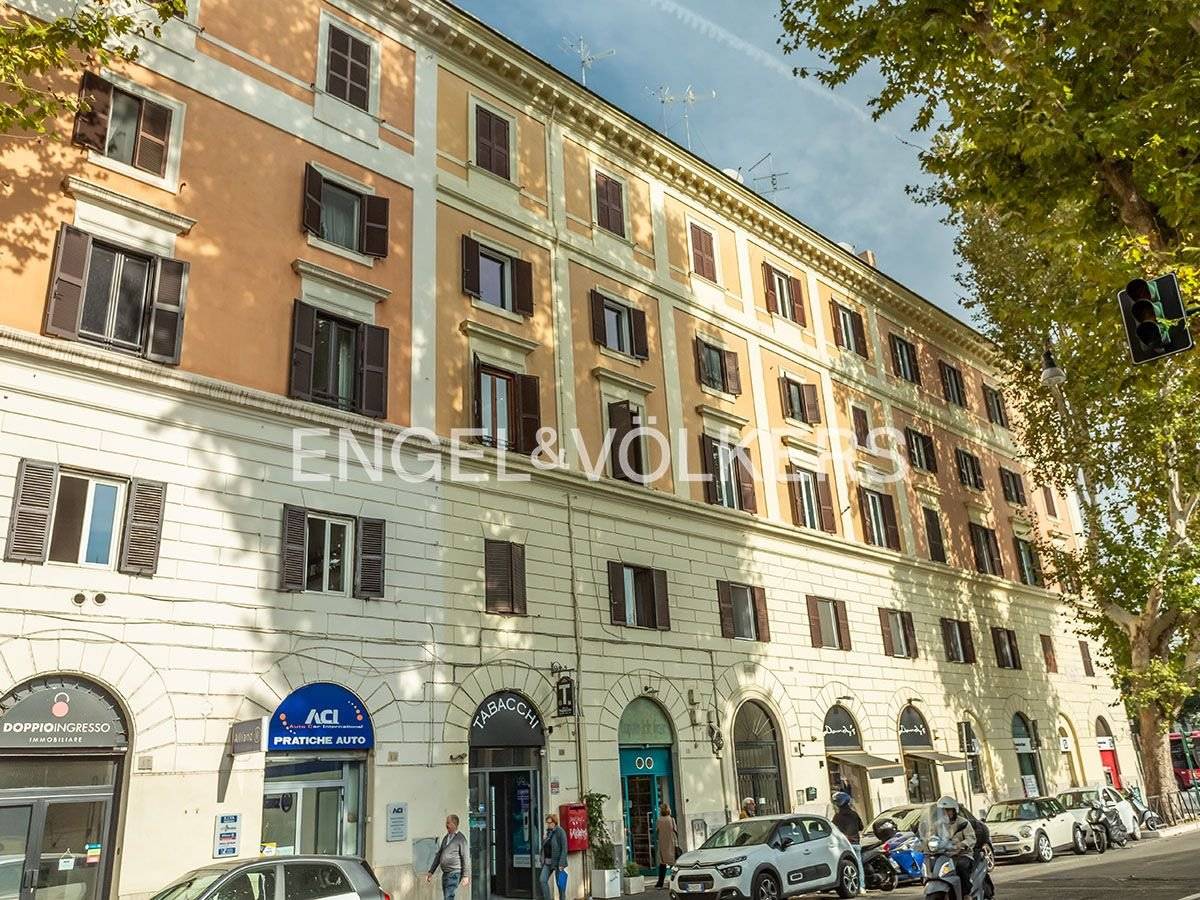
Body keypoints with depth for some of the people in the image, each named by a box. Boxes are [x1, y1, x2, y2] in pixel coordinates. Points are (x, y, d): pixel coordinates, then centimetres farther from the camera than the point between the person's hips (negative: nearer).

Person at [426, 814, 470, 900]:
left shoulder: (461, 838, -8)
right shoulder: (446, 838, 14)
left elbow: (466, 858, -11)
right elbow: (439, 855, 18)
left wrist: (466, 876, -15)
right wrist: (431, 872, 15)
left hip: (454, 874, -8)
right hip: (445, 874, 8)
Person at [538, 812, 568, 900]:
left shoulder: (560, 831, -12)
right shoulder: (548, 832, 10)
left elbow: (564, 848, -16)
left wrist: (561, 864, -21)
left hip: (557, 861, -7)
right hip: (547, 862, 7)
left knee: (560, 883, 1)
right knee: (542, 880, -7)